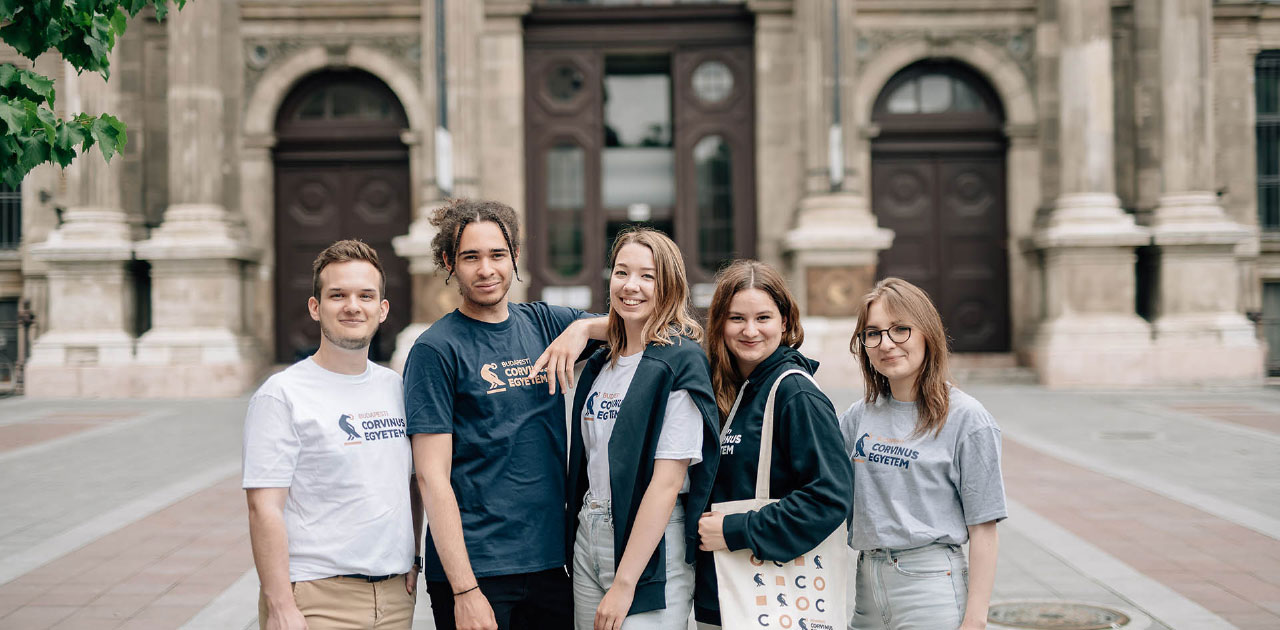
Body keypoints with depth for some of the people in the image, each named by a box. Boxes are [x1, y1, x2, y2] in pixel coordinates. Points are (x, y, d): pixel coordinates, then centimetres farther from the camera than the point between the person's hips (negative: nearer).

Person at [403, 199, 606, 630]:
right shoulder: (435, 350, -6)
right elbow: (432, 477, -11)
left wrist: (584, 327, -10)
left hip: (551, 561, 5)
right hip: (476, 568, -4)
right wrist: (465, 590, -16)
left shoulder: (544, 323, 8)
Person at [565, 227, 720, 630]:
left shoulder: (680, 363, -12)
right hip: (588, 540, 6)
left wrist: (625, 582, -19)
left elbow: (668, 481, -17)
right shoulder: (601, 364, 10)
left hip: (653, 545, -6)